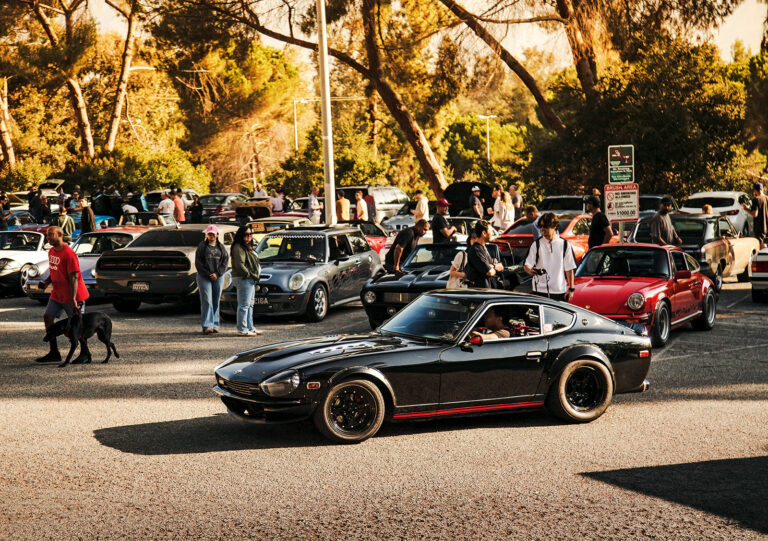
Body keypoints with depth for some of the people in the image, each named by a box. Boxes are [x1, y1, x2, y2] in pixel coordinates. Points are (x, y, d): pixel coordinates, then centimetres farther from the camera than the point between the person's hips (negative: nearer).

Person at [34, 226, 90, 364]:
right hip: (57, 294, 9)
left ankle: (85, 354, 14)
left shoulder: (68, 254, -20)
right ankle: (54, 353, 8)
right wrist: (47, 282, 1)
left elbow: (73, 278, -23)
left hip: (72, 295, -9)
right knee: (48, 318, 2)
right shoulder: (51, 252, 8)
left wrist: (73, 299, -27)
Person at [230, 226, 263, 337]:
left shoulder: (248, 247, 20)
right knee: (244, 305, -10)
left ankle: (250, 327, 23)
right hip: (243, 279, -11)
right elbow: (239, 265, -21)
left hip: (250, 279, 11)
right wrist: (250, 274, -17)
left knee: (250, 305, 16)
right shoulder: (239, 248, -13)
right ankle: (242, 330, -9)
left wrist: (255, 276, 13)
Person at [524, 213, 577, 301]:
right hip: (540, 290, 0)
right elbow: (527, 265, 1)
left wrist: (571, 289, 3)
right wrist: (530, 271, -23)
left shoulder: (564, 244, 5)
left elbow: (569, 269, 7)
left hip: (560, 291, 1)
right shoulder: (537, 245, 4)